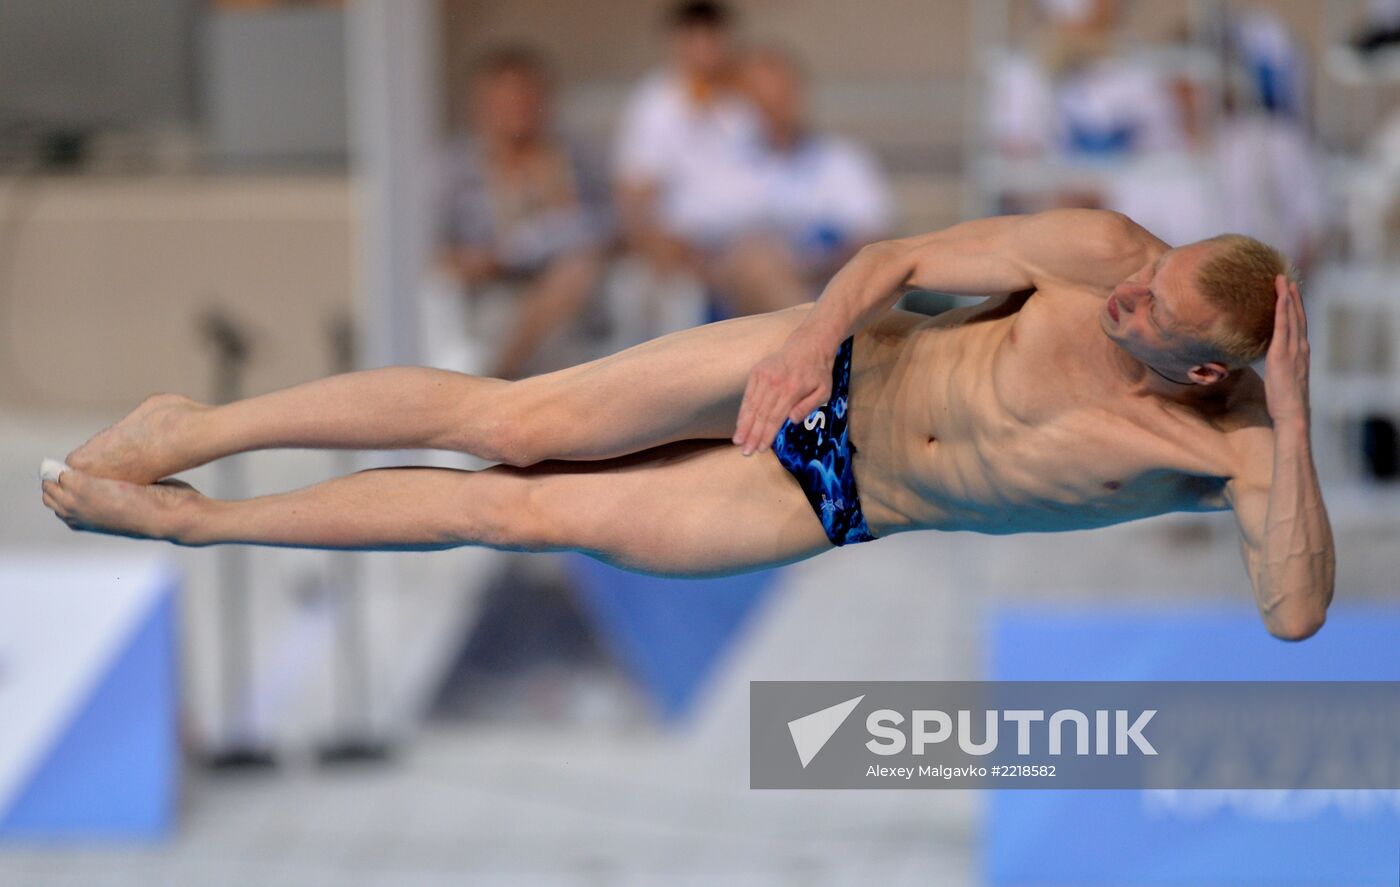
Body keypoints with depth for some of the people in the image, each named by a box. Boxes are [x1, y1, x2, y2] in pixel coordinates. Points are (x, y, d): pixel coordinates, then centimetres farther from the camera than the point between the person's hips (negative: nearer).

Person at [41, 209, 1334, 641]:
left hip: (830, 508, 0)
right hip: (822, 372, 0)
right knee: (512, 420, -13)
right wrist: (823, 326, -26)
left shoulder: (1238, 453, -18)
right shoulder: (1103, 253, -17)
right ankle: (194, 433, 3)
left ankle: (180, 519, 6)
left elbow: (1296, 617, -32)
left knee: (525, 511, -4)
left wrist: (1294, 417, -39)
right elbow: (902, 258, -8)